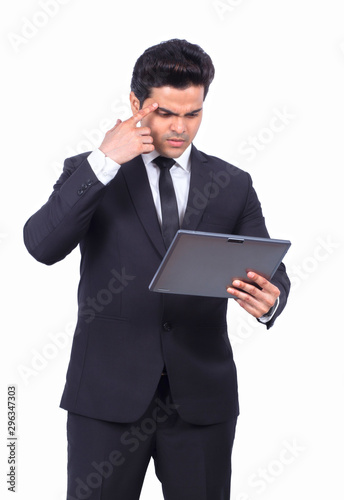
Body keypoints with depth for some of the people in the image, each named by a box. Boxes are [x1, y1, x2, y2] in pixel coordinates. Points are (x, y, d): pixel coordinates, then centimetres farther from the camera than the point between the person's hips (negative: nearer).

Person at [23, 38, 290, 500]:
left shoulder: (233, 185, 7)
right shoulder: (88, 172, 2)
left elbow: (269, 271, 3)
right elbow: (42, 246, -13)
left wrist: (268, 300, -21)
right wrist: (103, 162, -18)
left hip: (202, 395, 2)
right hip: (108, 393, -1)